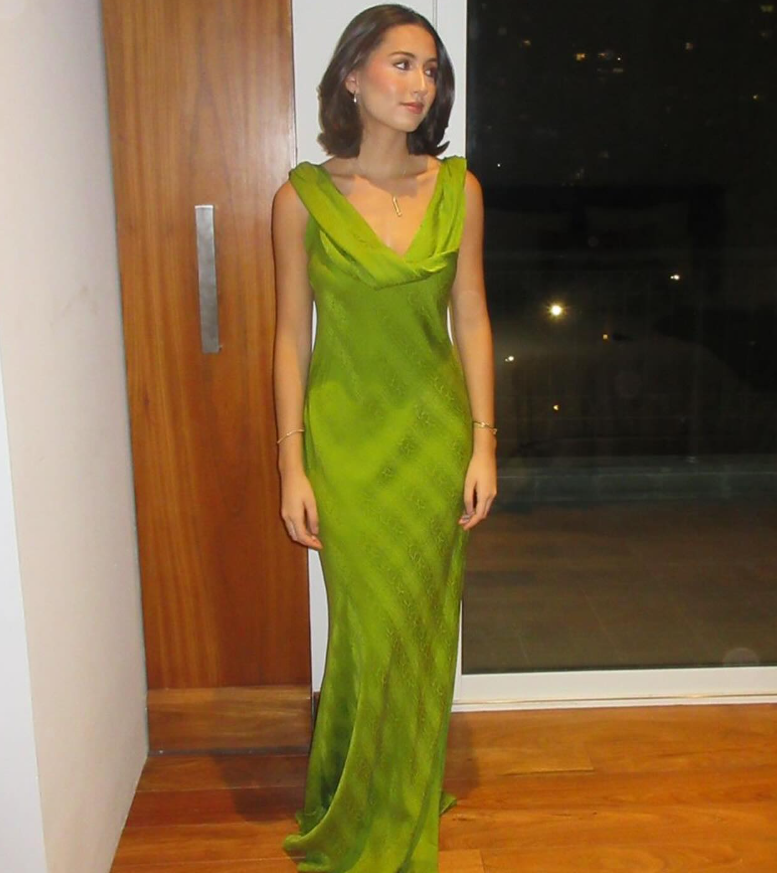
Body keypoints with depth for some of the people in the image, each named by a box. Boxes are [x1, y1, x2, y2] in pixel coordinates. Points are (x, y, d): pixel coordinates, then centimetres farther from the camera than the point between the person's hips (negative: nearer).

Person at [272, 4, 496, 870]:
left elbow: (471, 318, 3)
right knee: (369, 627, 4)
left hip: (435, 430, 3)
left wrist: (483, 442, -1)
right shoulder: (304, 197, -6)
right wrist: (292, 466, -6)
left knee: (426, 628, 11)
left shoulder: (457, 189, 0)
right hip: (346, 437, -2)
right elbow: (293, 336, -4)